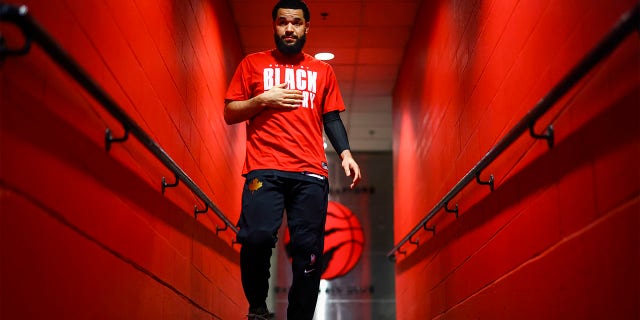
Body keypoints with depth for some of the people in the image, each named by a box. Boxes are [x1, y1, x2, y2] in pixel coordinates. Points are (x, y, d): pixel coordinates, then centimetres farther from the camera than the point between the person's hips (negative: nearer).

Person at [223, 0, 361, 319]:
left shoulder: (322, 70, 20)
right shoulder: (253, 64, 14)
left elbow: (332, 118, 17)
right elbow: (229, 114, 12)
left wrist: (345, 154, 1)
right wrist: (262, 99, -4)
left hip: (311, 173, 2)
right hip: (264, 169, -2)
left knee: (309, 249, -5)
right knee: (257, 238, -19)